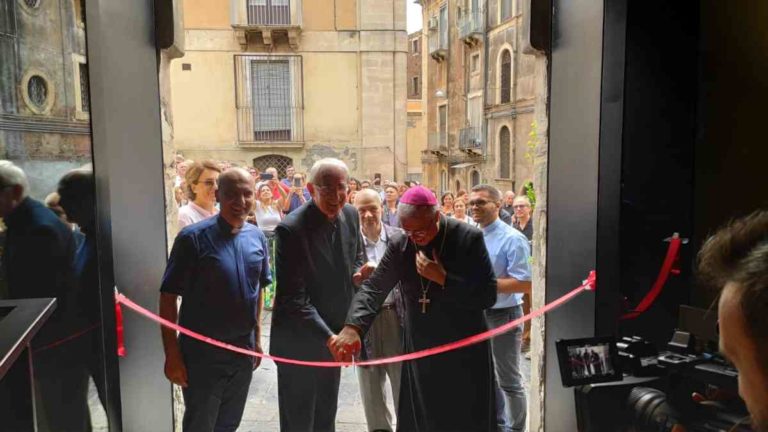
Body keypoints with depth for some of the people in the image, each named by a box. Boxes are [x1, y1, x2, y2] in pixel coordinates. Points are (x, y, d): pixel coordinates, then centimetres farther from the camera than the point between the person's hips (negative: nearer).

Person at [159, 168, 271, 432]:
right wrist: (172, 354, -14)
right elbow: (168, 297, -13)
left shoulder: (257, 237, 0)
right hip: (202, 352, -5)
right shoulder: (193, 238, -16)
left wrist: (257, 337, 12)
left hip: (243, 350, 5)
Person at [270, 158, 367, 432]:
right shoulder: (291, 229, -24)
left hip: (335, 334, 6)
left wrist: (359, 273, -10)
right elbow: (293, 298, -25)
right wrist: (328, 337, -31)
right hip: (299, 341, -6)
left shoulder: (350, 215, -4)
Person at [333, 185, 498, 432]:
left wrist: (443, 278, -25)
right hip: (420, 352, 3)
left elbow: (488, 296, -14)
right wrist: (352, 328, -26)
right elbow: (374, 288, -10)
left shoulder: (469, 239, -13)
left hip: (464, 353, -3)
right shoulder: (399, 245, -3)